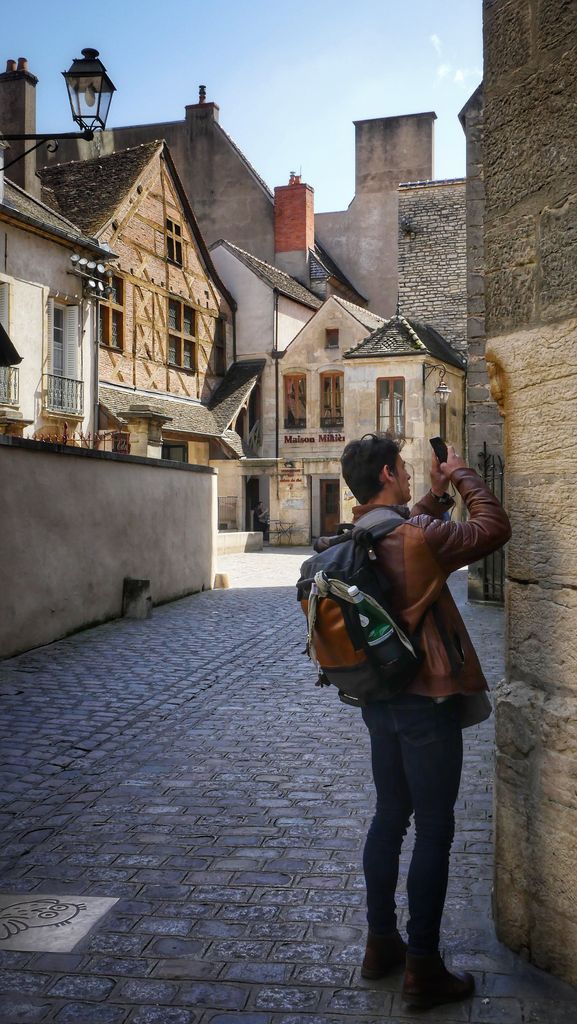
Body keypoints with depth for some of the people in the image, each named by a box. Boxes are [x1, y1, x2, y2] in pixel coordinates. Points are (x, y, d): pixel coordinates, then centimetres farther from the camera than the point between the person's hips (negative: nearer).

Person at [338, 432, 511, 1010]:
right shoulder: (416, 537, -21)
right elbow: (493, 527, -10)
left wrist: (437, 492, 17)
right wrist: (460, 475, 2)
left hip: (379, 697, 8)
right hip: (426, 701, -8)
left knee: (390, 817, 19)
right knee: (434, 831, 2)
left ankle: (380, 944, 31)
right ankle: (423, 969, 12)